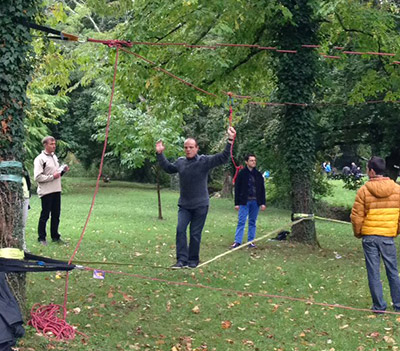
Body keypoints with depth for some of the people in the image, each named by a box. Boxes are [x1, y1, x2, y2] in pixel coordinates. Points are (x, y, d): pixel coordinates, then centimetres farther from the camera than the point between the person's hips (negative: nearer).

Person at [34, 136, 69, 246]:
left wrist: (63, 170, 5)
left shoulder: (54, 157, 15)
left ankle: (55, 236, 20)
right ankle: (41, 238, 8)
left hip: (56, 190, 7)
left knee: (56, 214, 11)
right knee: (45, 215, -1)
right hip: (46, 191, -7)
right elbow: (37, 177, -17)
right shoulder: (40, 159, -11)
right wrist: (52, 176, -19)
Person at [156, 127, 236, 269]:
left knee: (195, 234, 3)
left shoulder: (205, 161, -8)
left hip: (200, 205, -4)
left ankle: (193, 260, 17)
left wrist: (230, 141, -26)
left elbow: (223, 158, -16)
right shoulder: (180, 162, 5)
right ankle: (182, 259, -6)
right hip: (184, 205, 4)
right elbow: (168, 167, 26)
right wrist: (160, 154, 24)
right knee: (180, 230, -8)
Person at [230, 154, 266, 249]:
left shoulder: (258, 175, 8)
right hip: (244, 201, -3)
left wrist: (263, 203, 5)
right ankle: (237, 241, -4)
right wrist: (237, 203, -5)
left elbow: (262, 189, 11)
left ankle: (251, 241, 14)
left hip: (255, 202, 3)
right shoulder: (242, 174, -2)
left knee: (252, 222, 8)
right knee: (241, 222, -5)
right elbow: (237, 189, -1)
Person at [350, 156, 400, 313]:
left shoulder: (364, 190, -9)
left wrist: (358, 233, 9)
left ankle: (379, 306, 11)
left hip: (369, 236, -2)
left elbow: (356, 216, -7)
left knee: (373, 272, 6)